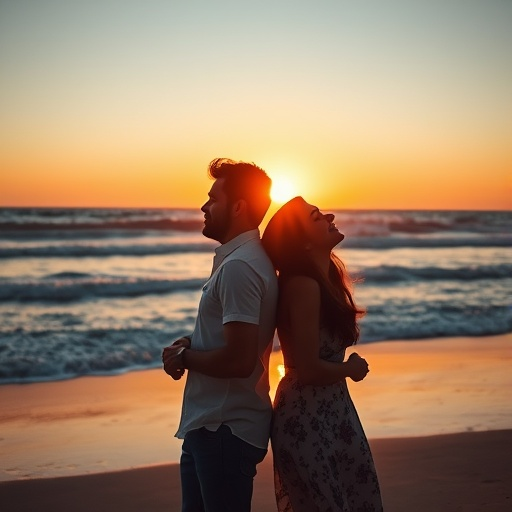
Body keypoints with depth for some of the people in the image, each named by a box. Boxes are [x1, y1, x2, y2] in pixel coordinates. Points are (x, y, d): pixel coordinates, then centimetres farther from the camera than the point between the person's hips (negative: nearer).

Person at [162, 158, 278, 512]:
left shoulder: (239, 267, -20)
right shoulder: (243, 257, 12)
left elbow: (239, 360, -27)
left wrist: (183, 356, -10)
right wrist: (190, 344, 4)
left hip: (225, 429, -10)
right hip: (210, 423, 10)